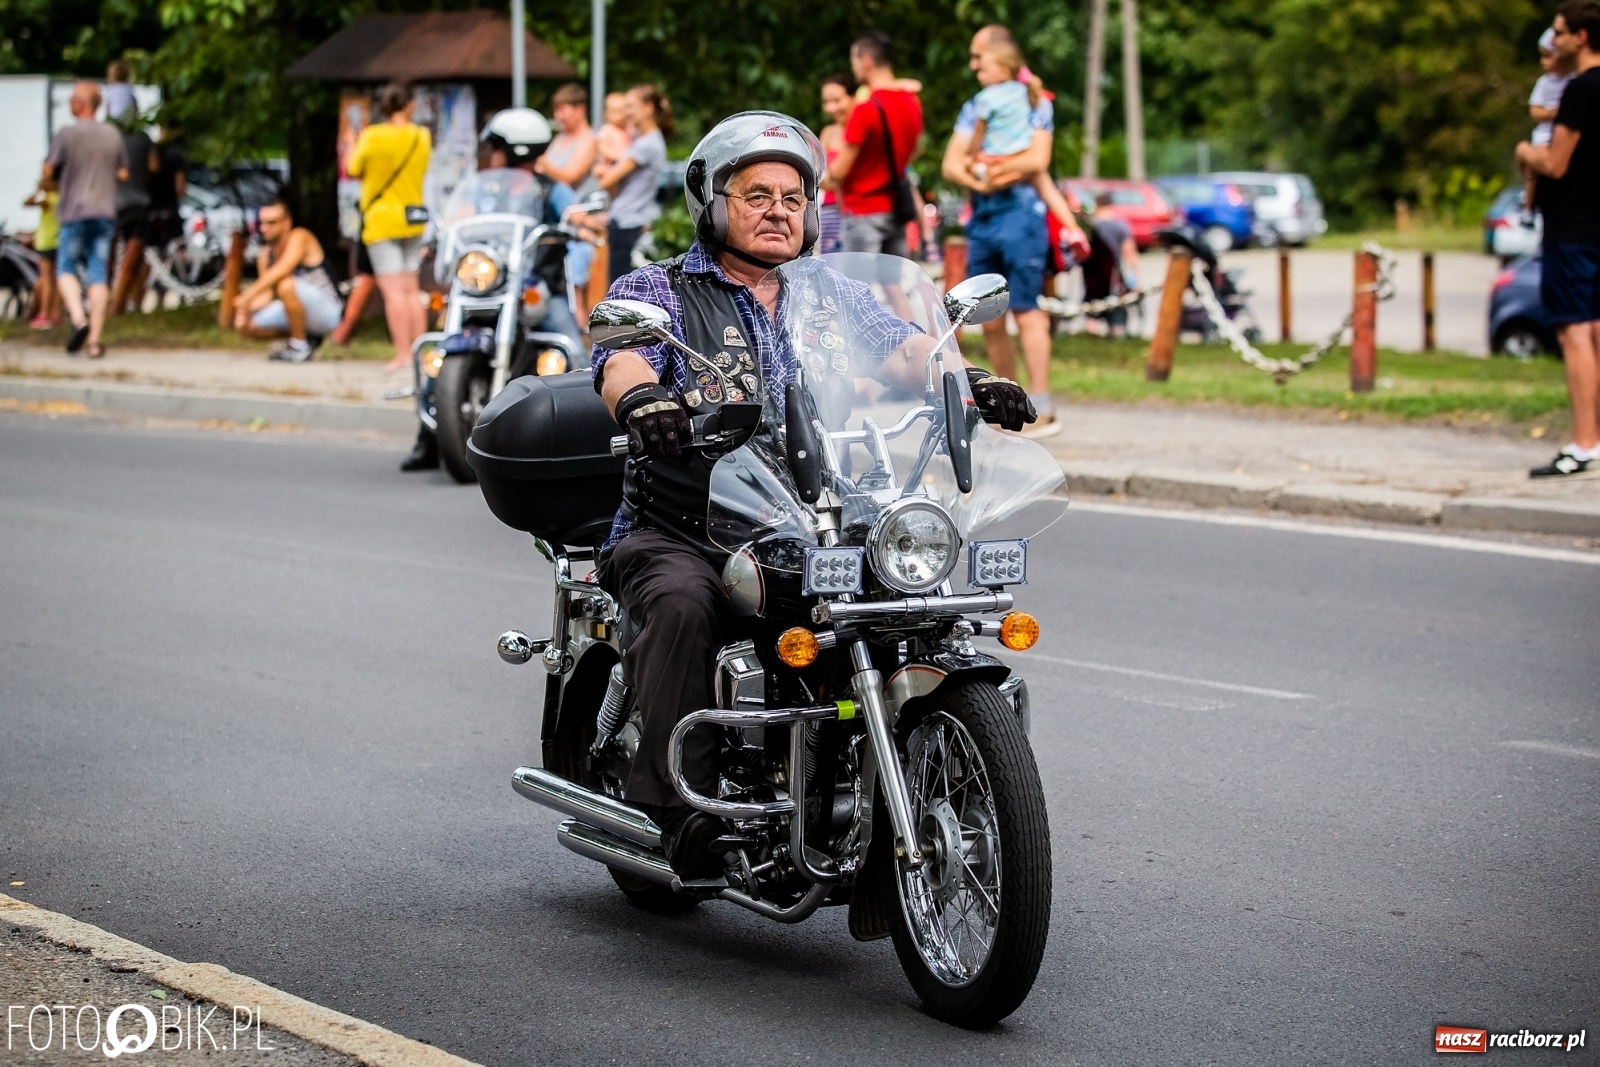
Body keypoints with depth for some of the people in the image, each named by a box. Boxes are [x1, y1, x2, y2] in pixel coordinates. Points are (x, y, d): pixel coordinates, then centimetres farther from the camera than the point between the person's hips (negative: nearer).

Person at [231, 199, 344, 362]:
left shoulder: (299, 237, -17)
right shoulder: (267, 252, 6)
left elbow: (281, 271, -33)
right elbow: (266, 293, 1)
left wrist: (248, 295, -32)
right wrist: (247, 308, -19)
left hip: (327, 311, -8)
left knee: (287, 285, -37)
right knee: (245, 326, -1)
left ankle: (300, 345, -19)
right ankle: (301, 335, 10)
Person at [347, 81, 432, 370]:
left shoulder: (372, 136, -12)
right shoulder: (421, 136, 0)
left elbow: (352, 170, -3)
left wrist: (352, 146, 13)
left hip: (381, 219, -5)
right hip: (414, 217, 5)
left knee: (393, 290, -6)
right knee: (412, 289, 12)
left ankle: (402, 354, -10)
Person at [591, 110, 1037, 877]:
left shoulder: (835, 297, 18)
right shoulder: (654, 291, 7)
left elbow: (905, 351, 2)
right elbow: (622, 361, -14)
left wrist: (967, 382, -21)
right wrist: (643, 398, -39)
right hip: (679, 534, -3)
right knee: (682, 607, -34)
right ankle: (679, 805, -30)